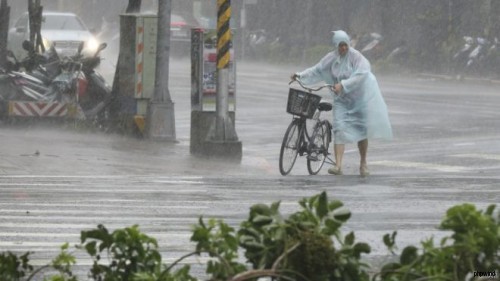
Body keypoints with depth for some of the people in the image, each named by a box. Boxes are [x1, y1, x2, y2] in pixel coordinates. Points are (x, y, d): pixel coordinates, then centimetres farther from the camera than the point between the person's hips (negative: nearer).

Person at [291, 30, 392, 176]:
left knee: (362, 131, 5)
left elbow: (360, 75, -27)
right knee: (339, 130, -11)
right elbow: (316, 71, 8)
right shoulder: (331, 58, 0)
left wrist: (343, 85, -34)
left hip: (359, 98, -3)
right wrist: (300, 75, -2)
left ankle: (363, 164, 22)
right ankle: (338, 165, -18)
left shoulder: (356, 57, -14)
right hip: (341, 100, 3)